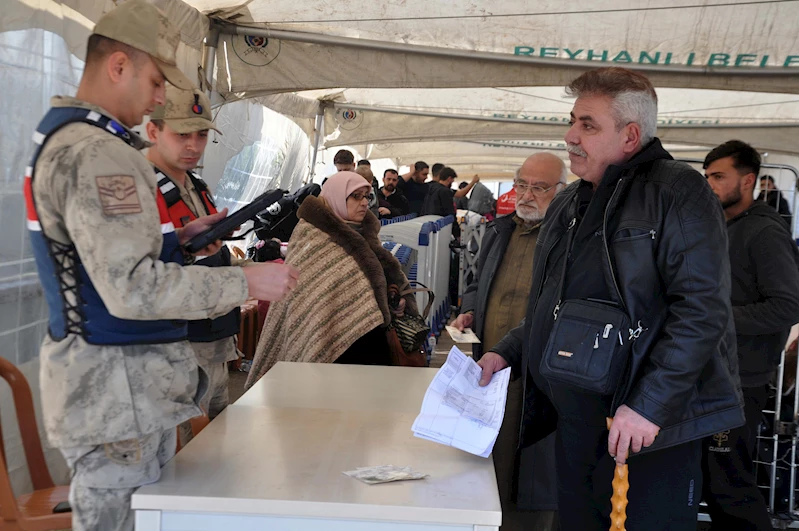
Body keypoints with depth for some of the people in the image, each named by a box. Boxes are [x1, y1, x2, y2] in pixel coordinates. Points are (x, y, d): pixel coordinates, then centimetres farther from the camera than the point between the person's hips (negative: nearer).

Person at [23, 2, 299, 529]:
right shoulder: (95, 152, -19)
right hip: (119, 390, -10)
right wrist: (246, 282, -20)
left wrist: (176, 238, 12)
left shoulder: (62, 135, 15)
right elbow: (131, 288, -25)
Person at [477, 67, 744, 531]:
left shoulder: (678, 192, -10)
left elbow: (703, 309, -19)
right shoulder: (566, 206, 15)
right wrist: (507, 353, 10)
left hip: (651, 431, -7)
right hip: (573, 426, 7)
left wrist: (651, 405, -23)